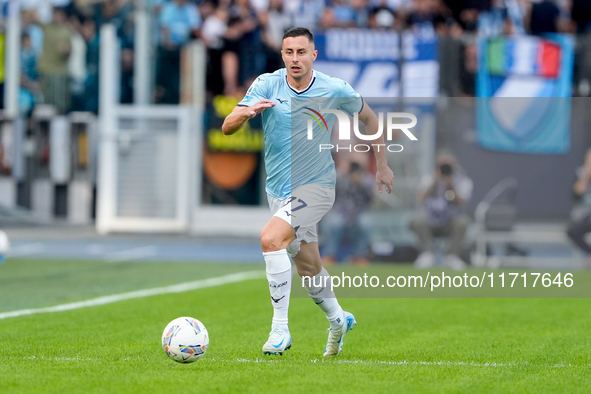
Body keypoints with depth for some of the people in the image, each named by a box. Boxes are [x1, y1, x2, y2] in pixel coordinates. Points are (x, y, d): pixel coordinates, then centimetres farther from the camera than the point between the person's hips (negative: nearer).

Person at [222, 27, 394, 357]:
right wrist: (247, 112, -38)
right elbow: (228, 128, -16)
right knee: (308, 267, 15)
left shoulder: (335, 90, -9)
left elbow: (369, 117, 10)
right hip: (279, 191, 4)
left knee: (271, 238, -27)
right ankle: (338, 319, 44)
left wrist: (382, 165, 11)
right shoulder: (266, 85, -8)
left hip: (317, 187, -4)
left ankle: (280, 329, -23)